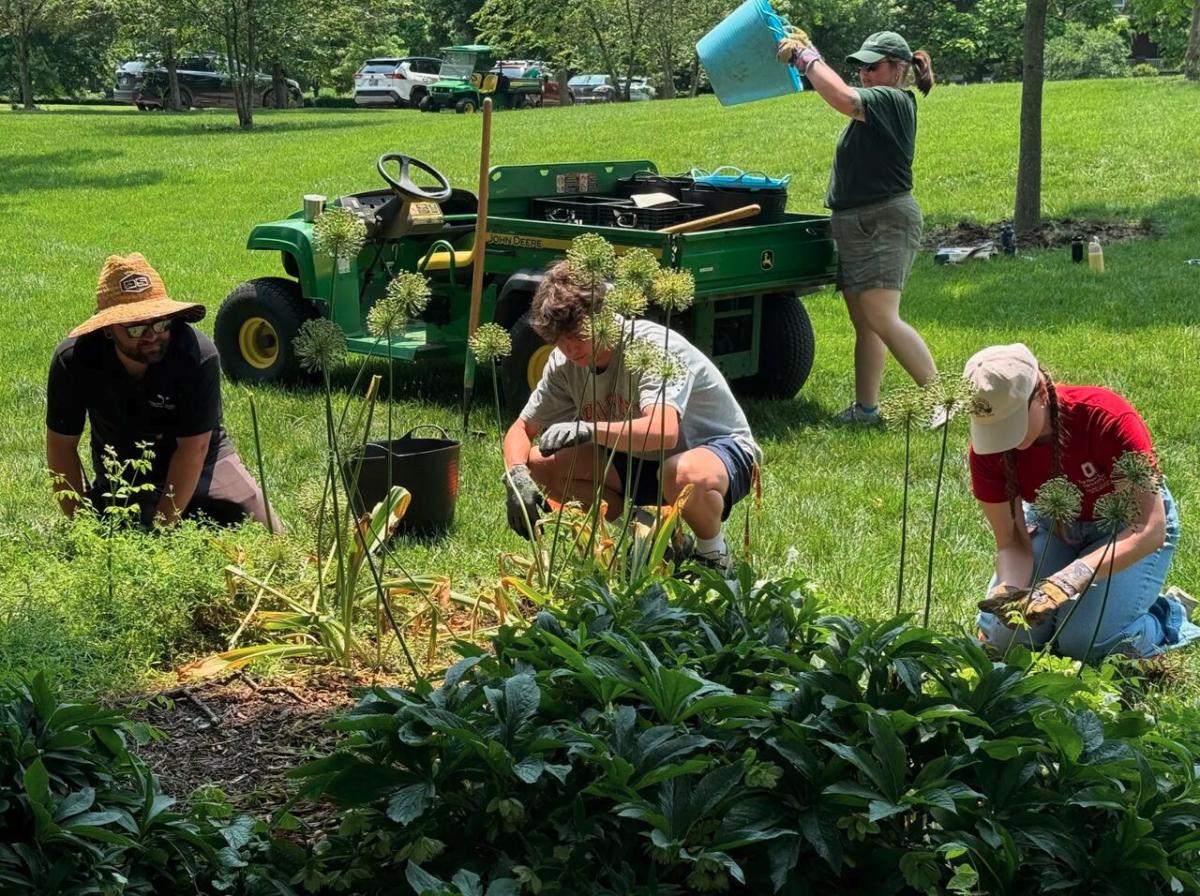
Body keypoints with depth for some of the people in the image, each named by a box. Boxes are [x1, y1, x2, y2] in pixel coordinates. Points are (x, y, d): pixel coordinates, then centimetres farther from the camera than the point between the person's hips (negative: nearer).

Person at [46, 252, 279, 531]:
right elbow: (61, 447, -13)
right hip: (122, 475, 1)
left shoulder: (198, 355, -30)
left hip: (200, 463, -1)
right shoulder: (73, 360, -23)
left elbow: (193, 448, -25)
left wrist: (161, 527, -24)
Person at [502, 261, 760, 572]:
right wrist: (517, 475, -24)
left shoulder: (654, 346, -30)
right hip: (642, 460, 7)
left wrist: (589, 430, -59)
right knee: (538, 465, -12)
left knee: (682, 474, -44)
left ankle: (712, 551, -9)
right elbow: (522, 429, -1)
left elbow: (664, 431, -46)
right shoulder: (565, 364, -9)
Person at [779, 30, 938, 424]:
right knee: (863, 321, 9)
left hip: (884, 224, -10)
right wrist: (806, 55, 9)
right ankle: (865, 408, 13)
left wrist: (806, 58, -17)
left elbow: (843, 98, -28)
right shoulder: (876, 104, 17)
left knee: (882, 319, -16)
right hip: (854, 224, 10)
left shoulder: (892, 100, -14)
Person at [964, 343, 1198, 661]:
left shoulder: (1108, 419, -35)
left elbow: (1150, 529, -36)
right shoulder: (987, 448, -22)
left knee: (1084, 640, -25)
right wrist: (1009, 590, -39)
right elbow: (1011, 541, -15)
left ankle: (1166, 618, 5)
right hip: (1055, 527, 4)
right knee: (1003, 634, -16)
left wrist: (1069, 579, -49)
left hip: (1127, 530, -4)